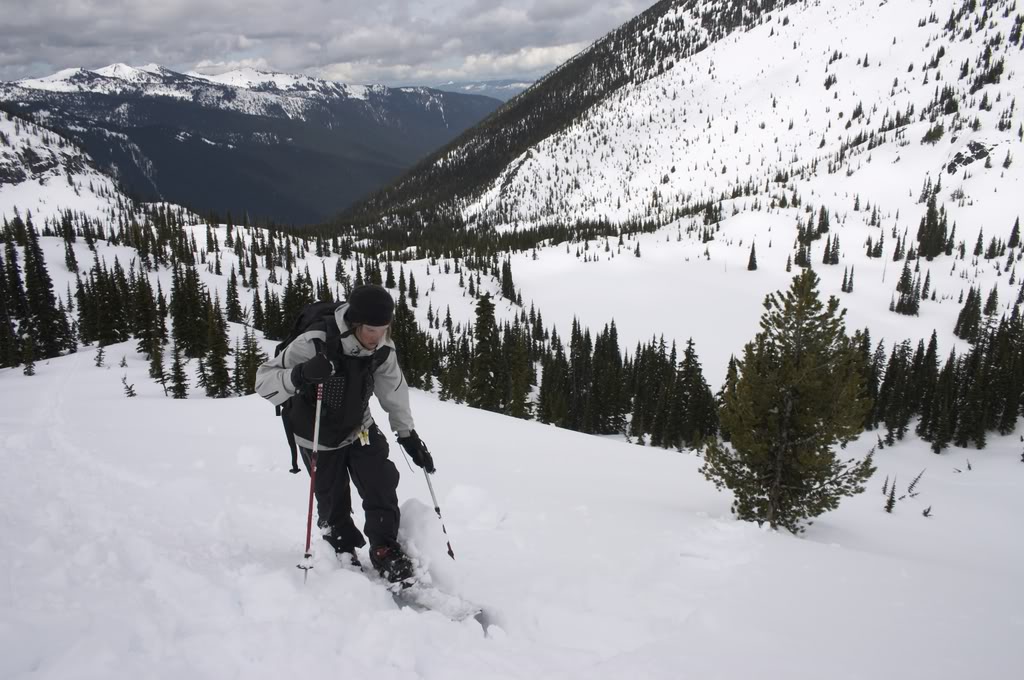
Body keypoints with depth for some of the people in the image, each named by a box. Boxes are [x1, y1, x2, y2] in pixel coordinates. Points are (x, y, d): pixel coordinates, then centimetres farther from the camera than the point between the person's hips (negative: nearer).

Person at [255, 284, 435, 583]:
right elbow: (264, 380, -30)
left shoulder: (382, 349, -18)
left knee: (381, 485, -10)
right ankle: (344, 550, 33)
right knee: (333, 502, 6)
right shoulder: (314, 344, -33)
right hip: (319, 437, -3)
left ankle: (385, 551, 8)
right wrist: (300, 375, -50)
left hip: (360, 429, 3)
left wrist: (409, 436, 4)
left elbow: (394, 392, -1)